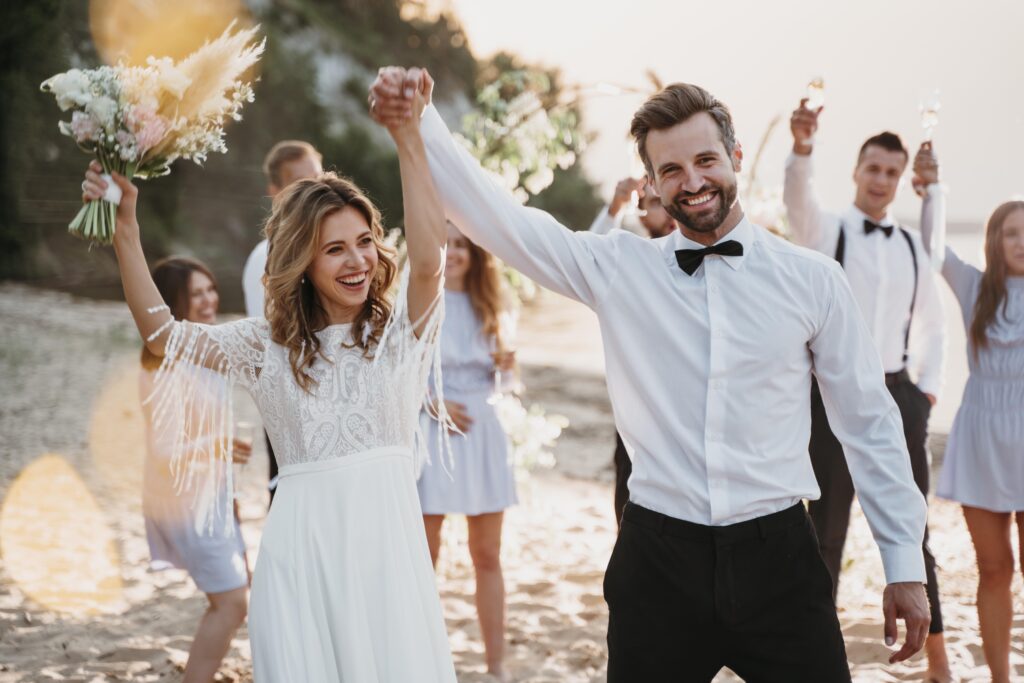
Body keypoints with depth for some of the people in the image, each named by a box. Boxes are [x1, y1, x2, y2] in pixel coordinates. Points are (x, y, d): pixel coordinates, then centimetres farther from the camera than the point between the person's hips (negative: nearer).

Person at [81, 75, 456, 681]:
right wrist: (125, 229, -7)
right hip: (301, 547, 1)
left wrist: (408, 138, -27)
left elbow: (428, 260, -16)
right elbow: (162, 333, 1)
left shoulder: (399, 330, 4)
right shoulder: (267, 345, 9)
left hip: (386, 541, -1)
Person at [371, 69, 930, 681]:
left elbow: (870, 424, 6)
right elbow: (498, 217, -5)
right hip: (658, 562, 1)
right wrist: (418, 124, -20)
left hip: (778, 559, 0)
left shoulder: (813, 280, 2)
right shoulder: (617, 269, 3)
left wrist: (906, 565, 6)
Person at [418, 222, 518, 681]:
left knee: (488, 556, 5)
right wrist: (434, 402, -17)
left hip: (483, 430, 4)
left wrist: (505, 364, -4)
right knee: (425, 554, 2)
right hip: (432, 431, -4)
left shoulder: (490, 305, 11)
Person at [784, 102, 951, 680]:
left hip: (897, 395, 4)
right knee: (827, 534, 2)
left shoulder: (912, 245, 10)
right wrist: (802, 149, -46)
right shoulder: (826, 230, -3)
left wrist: (929, 389, 8)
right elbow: (797, 199, -27)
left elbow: (934, 325, 20)